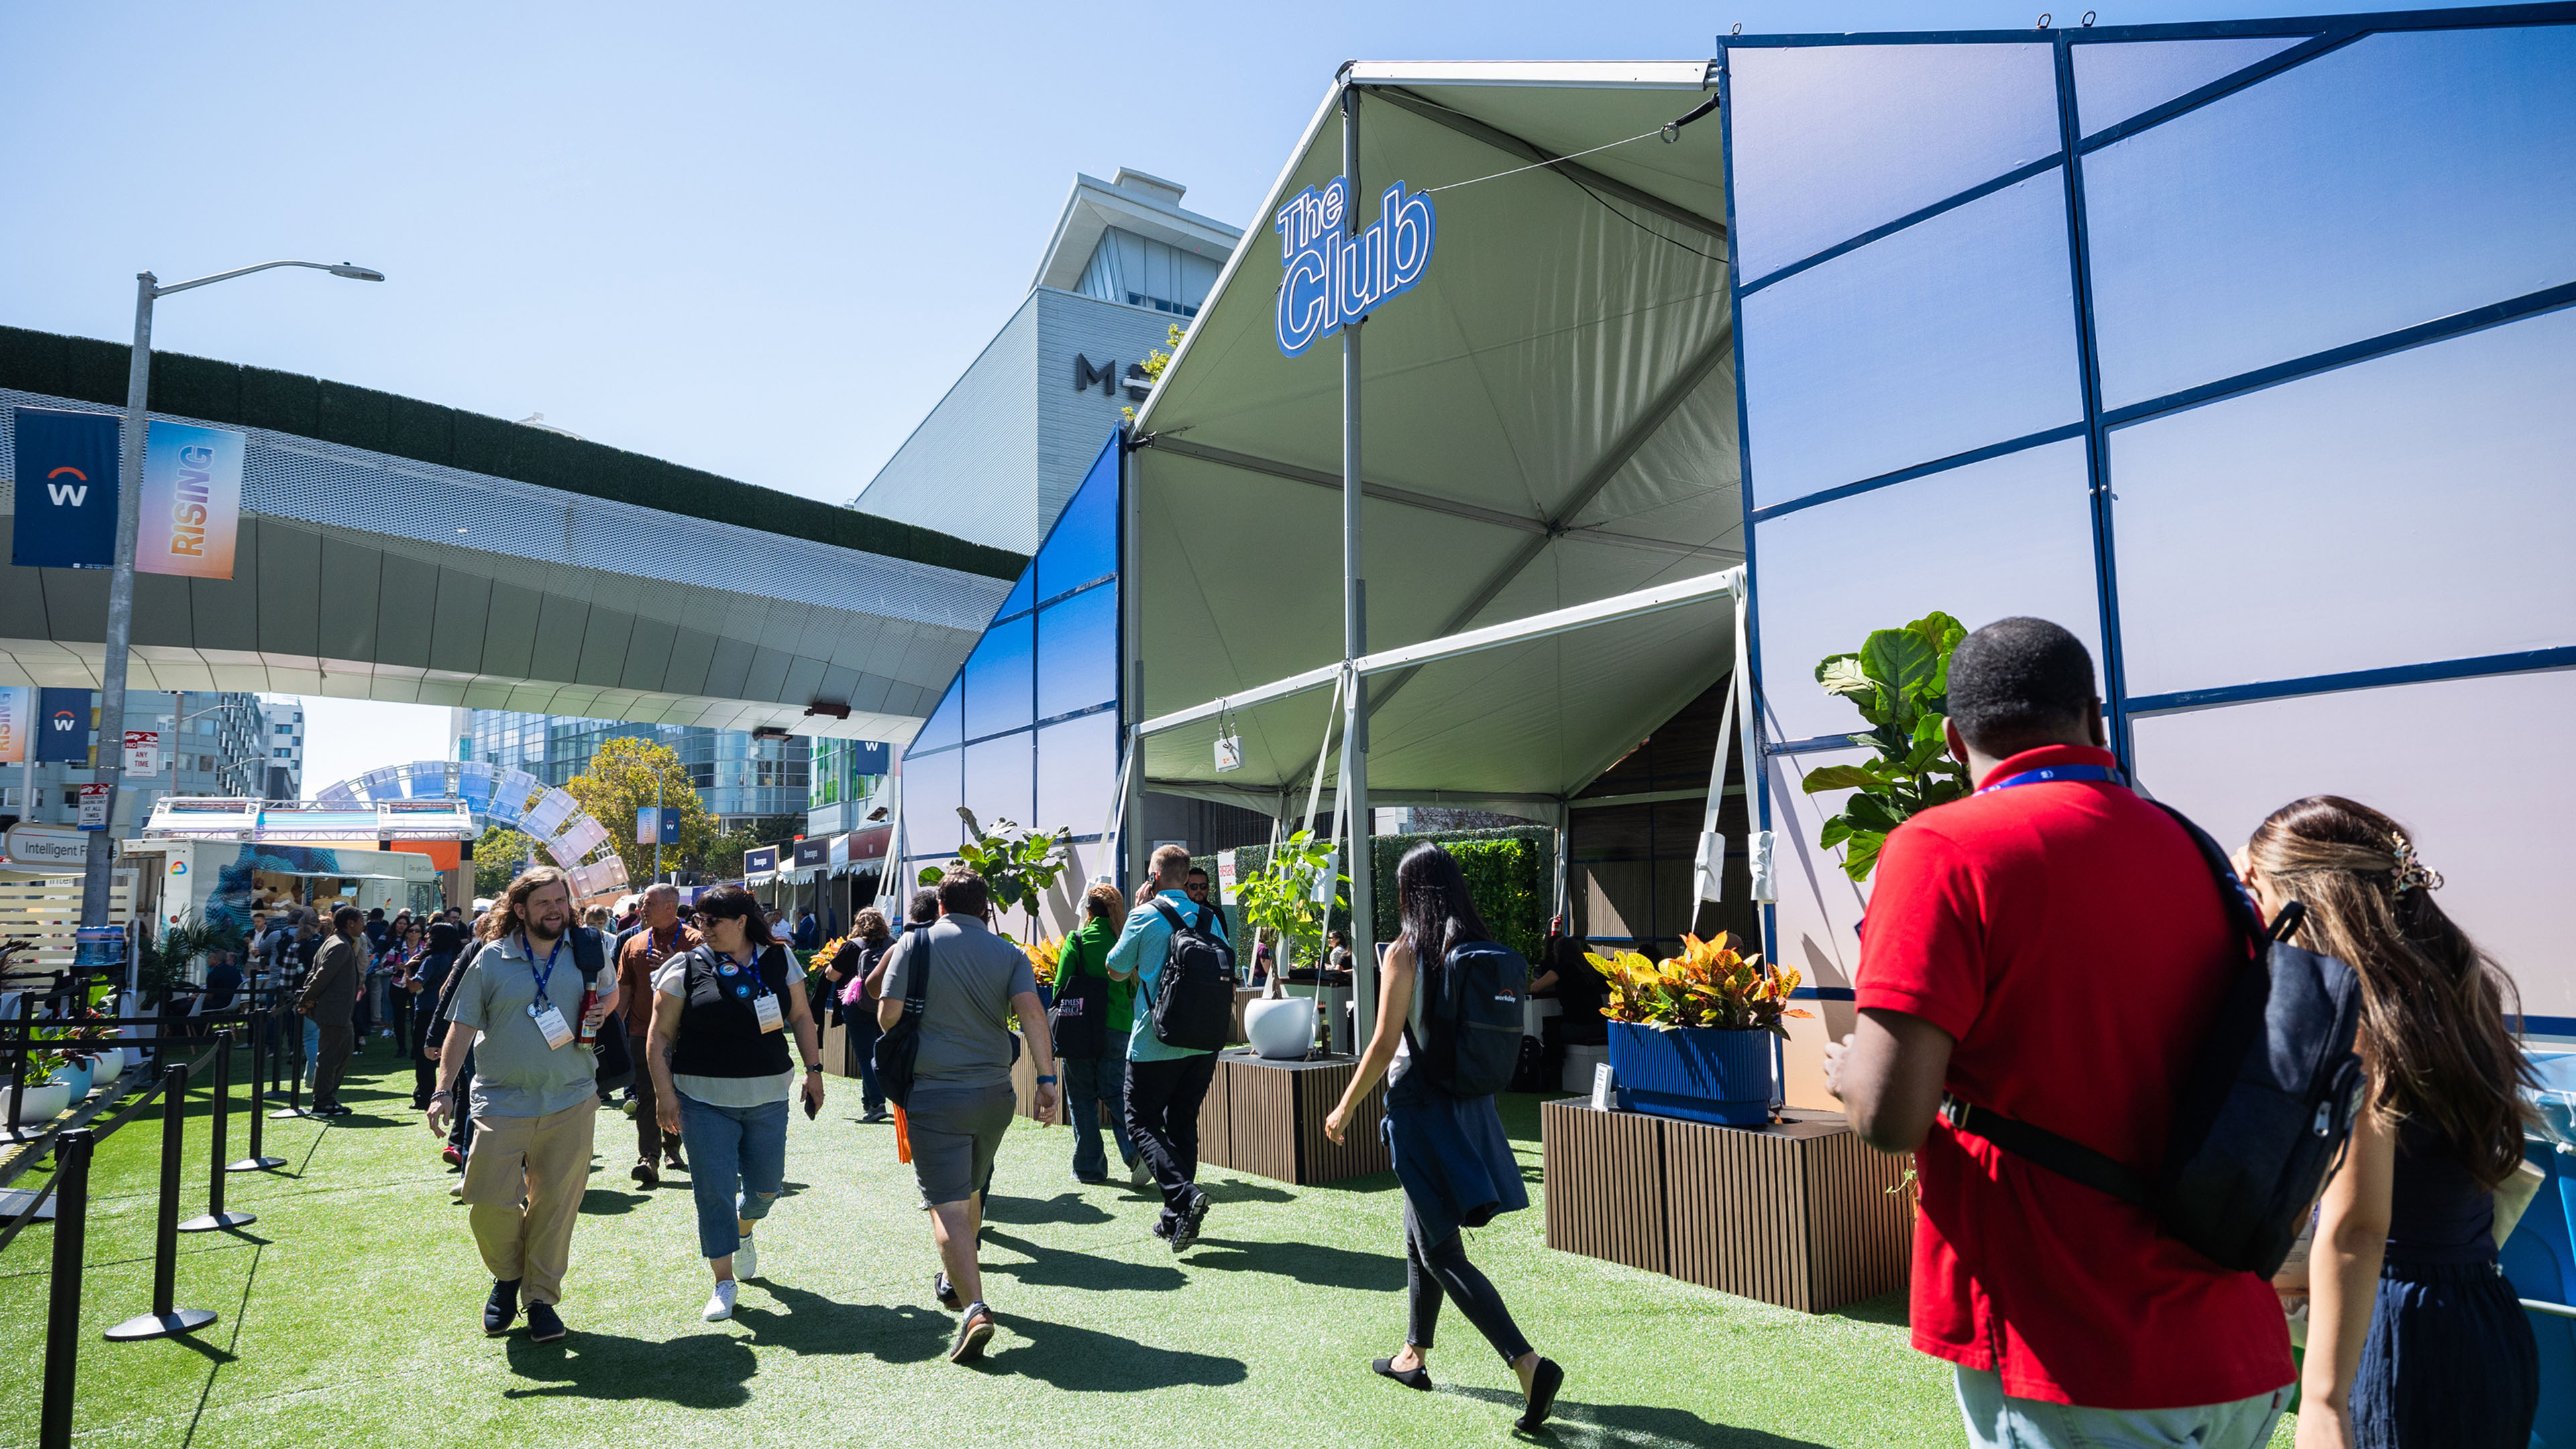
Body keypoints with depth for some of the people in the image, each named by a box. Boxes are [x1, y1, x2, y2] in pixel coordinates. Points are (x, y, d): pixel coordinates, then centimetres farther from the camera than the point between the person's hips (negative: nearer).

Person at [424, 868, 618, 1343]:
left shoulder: (590, 947, 3)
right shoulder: (492, 959, -1)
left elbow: (610, 990, 20)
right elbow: (462, 1027, 3)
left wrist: (603, 1008, -3)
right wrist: (443, 1090, -3)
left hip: (571, 1101, 1)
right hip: (502, 1102, -1)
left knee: (555, 1202, 6)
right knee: (489, 1200, -5)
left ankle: (542, 1298, 22)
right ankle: (507, 1276, 25)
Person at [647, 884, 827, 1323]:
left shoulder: (779, 961, 4)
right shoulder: (686, 968, -3)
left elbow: (801, 1018, 10)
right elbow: (660, 1035, -2)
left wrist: (813, 1069, 3)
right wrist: (665, 1093, -9)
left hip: (768, 1096, 2)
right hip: (705, 1099, -2)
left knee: (766, 1185, 9)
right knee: (714, 1190, -1)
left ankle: (743, 1232, 43)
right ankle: (724, 1282, 14)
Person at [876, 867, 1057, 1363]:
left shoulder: (915, 943, -2)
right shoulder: (1010, 953, 2)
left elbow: (888, 1014, -7)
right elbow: (1030, 1010, -12)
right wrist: (1047, 1079, -16)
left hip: (934, 1092, -4)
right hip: (994, 1093, 4)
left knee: (947, 1204, -5)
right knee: (970, 1191, 24)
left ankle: (973, 1308, -19)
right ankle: (954, 1280, 42)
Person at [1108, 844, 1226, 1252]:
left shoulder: (1145, 916, -9)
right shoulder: (1210, 918, 5)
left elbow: (1116, 971, 3)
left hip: (1156, 1043, -5)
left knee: (1142, 1122, 5)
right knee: (1182, 1123, 15)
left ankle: (1183, 1194, -15)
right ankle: (1176, 1217, 18)